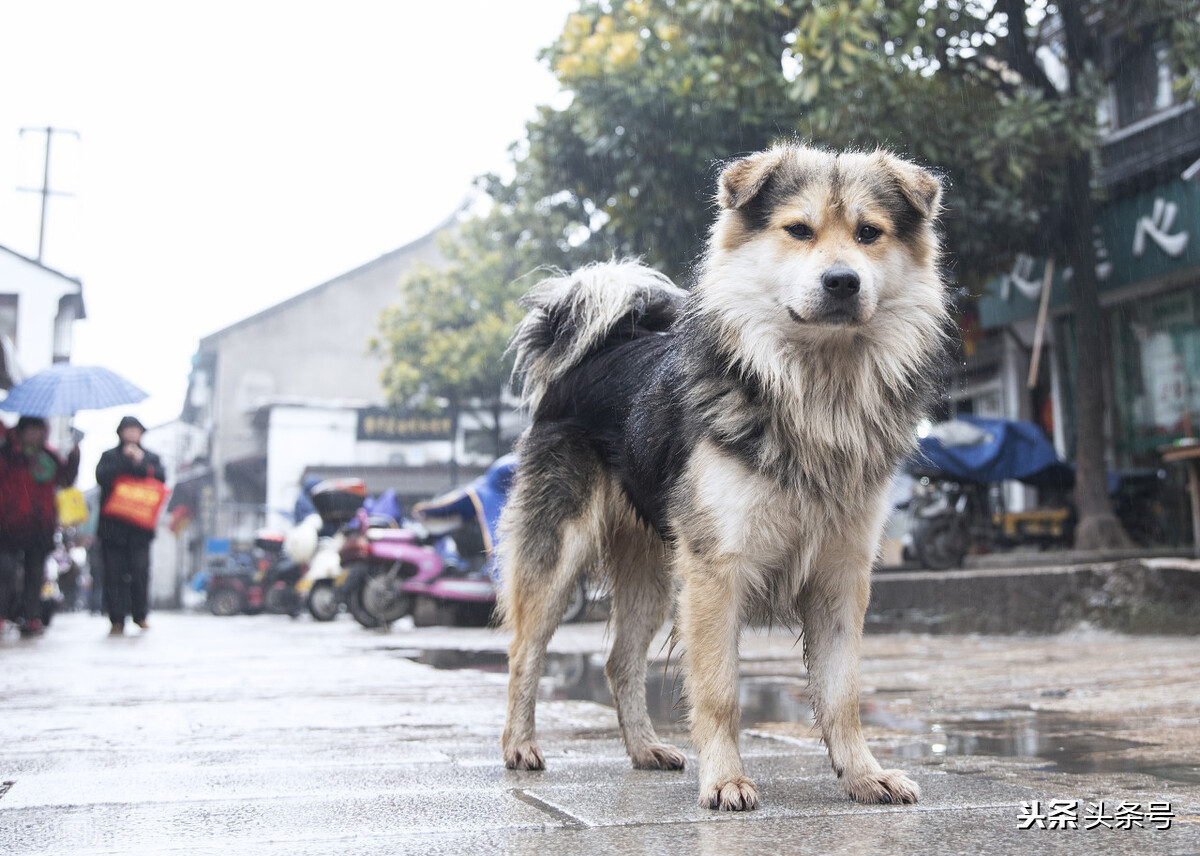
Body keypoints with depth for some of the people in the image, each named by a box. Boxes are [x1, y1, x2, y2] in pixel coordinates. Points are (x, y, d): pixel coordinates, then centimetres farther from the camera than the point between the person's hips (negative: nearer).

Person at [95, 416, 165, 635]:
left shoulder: (151, 458, 16)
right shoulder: (110, 456, 12)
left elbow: (161, 477, -1)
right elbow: (101, 476, -7)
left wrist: (140, 463, -10)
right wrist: (127, 461, -9)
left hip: (140, 525, 1)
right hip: (113, 524, -1)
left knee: (140, 571, -4)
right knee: (115, 573, -3)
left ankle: (140, 615, 10)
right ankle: (117, 619, 1)